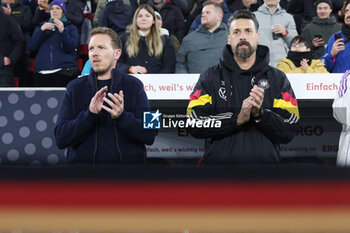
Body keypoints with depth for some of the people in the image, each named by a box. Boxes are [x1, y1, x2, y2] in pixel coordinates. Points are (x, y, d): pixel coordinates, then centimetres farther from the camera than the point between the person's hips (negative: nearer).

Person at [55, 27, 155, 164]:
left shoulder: (134, 86, 6)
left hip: (128, 161, 0)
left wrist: (122, 116, -17)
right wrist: (90, 114, -15)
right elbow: (61, 139, -2)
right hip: (84, 161, 0)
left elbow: (149, 136, -2)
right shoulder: (75, 88, 7)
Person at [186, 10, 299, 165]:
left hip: (265, 160, 1)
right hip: (218, 161, 0)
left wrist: (260, 114, -18)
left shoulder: (278, 79, 6)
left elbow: (288, 132, -3)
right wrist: (237, 118, -19)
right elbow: (196, 124, -9)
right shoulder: (210, 77, 4)